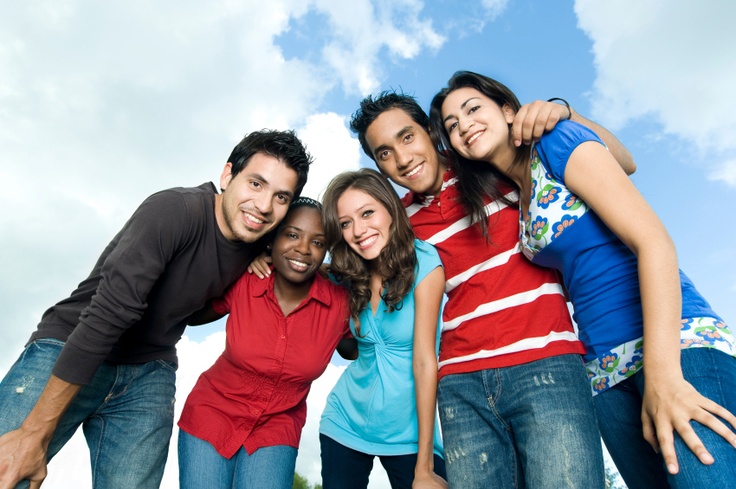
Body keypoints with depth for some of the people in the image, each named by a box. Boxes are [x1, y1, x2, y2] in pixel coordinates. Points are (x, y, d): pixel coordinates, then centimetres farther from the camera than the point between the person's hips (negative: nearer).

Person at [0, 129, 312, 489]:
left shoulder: (257, 248, -3)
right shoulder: (174, 210, -23)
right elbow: (108, 314, -26)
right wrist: (35, 433, -24)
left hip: (148, 378, 5)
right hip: (66, 352, -4)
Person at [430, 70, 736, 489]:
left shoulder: (558, 141, -4)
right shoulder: (515, 195, 15)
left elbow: (654, 241, -13)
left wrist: (662, 373, -21)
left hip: (675, 342, -6)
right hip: (606, 369, 6)